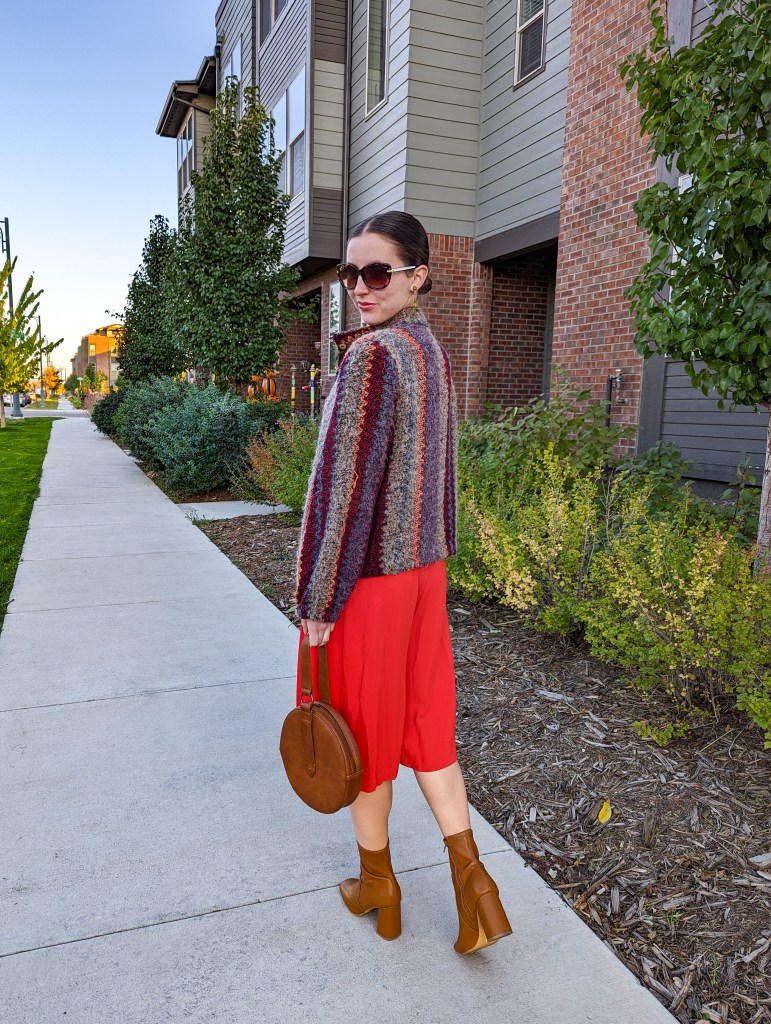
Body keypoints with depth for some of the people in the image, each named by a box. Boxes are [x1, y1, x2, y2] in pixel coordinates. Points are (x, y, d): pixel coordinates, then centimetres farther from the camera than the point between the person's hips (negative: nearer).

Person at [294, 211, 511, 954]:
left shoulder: (372, 356, -20)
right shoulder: (432, 353, 7)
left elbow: (347, 485, -22)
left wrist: (317, 601, -16)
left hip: (365, 575, -8)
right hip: (424, 567, 8)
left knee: (360, 729, 12)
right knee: (421, 721, 18)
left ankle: (377, 887, 34)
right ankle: (472, 883, 22)